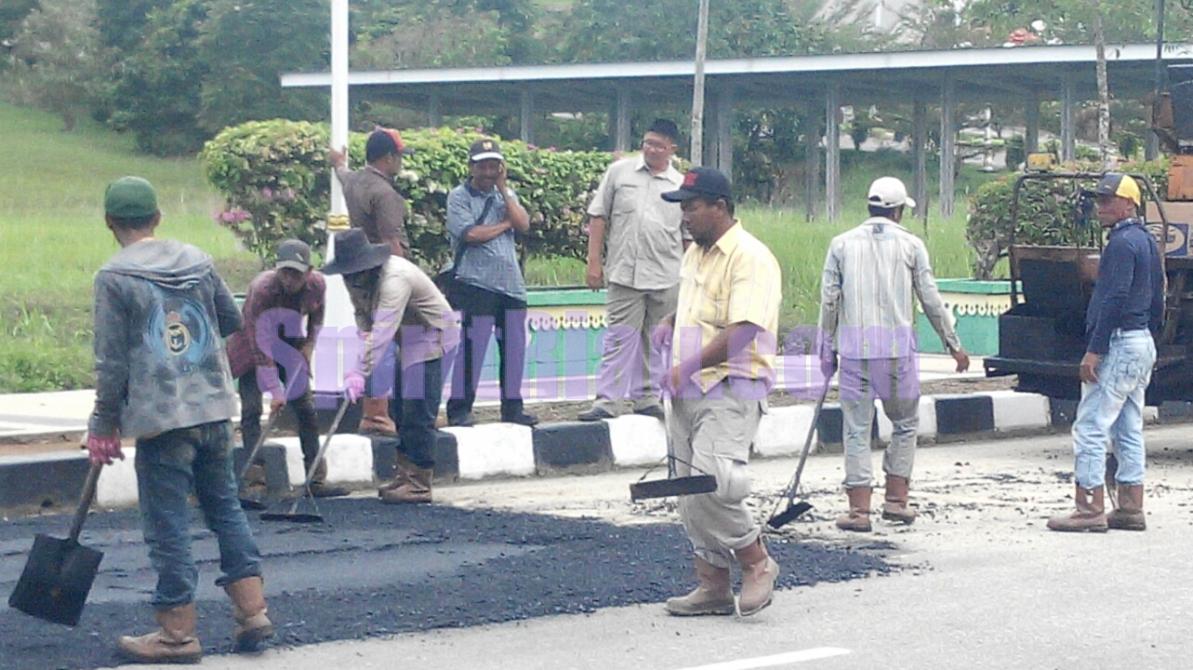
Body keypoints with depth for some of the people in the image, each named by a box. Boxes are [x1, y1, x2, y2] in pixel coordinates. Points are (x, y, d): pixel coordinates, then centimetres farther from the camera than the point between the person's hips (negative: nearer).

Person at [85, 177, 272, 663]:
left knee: (168, 525, 1)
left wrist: (103, 424, 0)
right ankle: (252, 612, 15)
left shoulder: (114, 277, -8)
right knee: (225, 507, 16)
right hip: (215, 410, 5)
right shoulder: (198, 261, 7)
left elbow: (112, 362, -8)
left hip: (161, 418, -5)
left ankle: (178, 634, 6)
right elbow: (232, 321, 18)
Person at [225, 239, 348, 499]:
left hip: (290, 345, 4)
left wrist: (309, 344, -5)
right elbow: (261, 345, -34)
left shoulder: (317, 285, -19)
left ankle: (317, 480, 3)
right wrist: (275, 391, -36)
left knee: (306, 408, 0)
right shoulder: (262, 290, -34)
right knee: (251, 408, -15)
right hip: (253, 343, -4)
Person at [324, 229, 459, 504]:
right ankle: (407, 474, 19)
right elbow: (362, 316, 4)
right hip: (409, 341, 10)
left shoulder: (395, 278, -31)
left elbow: (384, 329, -38)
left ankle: (419, 484, -10)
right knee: (402, 407, 11)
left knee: (418, 411, -13)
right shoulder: (358, 278, 0)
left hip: (431, 338, -10)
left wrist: (361, 372, -43)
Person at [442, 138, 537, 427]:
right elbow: (471, 233, -16)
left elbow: (523, 225, 0)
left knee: (514, 346, 8)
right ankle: (460, 409, -2)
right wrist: (505, 224, -3)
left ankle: (512, 407, 18)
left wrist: (503, 189, -2)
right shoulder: (459, 196, -1)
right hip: (476, 283, -6)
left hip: (511, 283, 6)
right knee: (472, 347, -8)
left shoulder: (507, 194, 16)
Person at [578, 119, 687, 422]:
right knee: (620, 338, -5)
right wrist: (594, 261, -1)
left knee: (655, 341, 8)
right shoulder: (619, 172, 4)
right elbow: (598, 217, 6)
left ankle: (646, 398, 18)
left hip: (667, 278, 2)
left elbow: (689, 237, 12)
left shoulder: (681, 186, 8)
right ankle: (607, 401, -6)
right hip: (624, 272, -2)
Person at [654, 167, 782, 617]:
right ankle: (712, 586, 15)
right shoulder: (695, 253, 16)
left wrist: (688, 366, -24)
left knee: (712, 484, -22)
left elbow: (741, 332, -23)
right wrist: (669, 322, 13)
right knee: (691, 493, 8)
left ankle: (757, 563, -4)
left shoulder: (750, 258, -14)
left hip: (731, 390, -9)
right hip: (686, 392, 9)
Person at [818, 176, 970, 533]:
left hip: (853, 346, 1)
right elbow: (931, 301, 4)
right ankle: (896, 499, 12)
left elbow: (829, 300, 3)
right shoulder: (911, 245, 3)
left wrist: (826, 350, 10)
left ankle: (859, 510, 1)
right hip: (898, 346, -1)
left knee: (857, 429, 3)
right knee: (905, 424, 15)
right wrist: (954, 345, 14)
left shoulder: (842, 243, 6)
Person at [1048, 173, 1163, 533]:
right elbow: (1157, 301, 21)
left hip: (1119, 342, -10)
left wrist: (1094, 350, -22)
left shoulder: (1122, 243, -14)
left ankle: (1090, 509, -11)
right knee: (1129, 430, 13)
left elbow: (1114, 300, -21)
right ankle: (1131, 509, 14)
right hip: (1143, 344, 10)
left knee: (1090, 427, -9)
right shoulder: (1147, 241, 17)